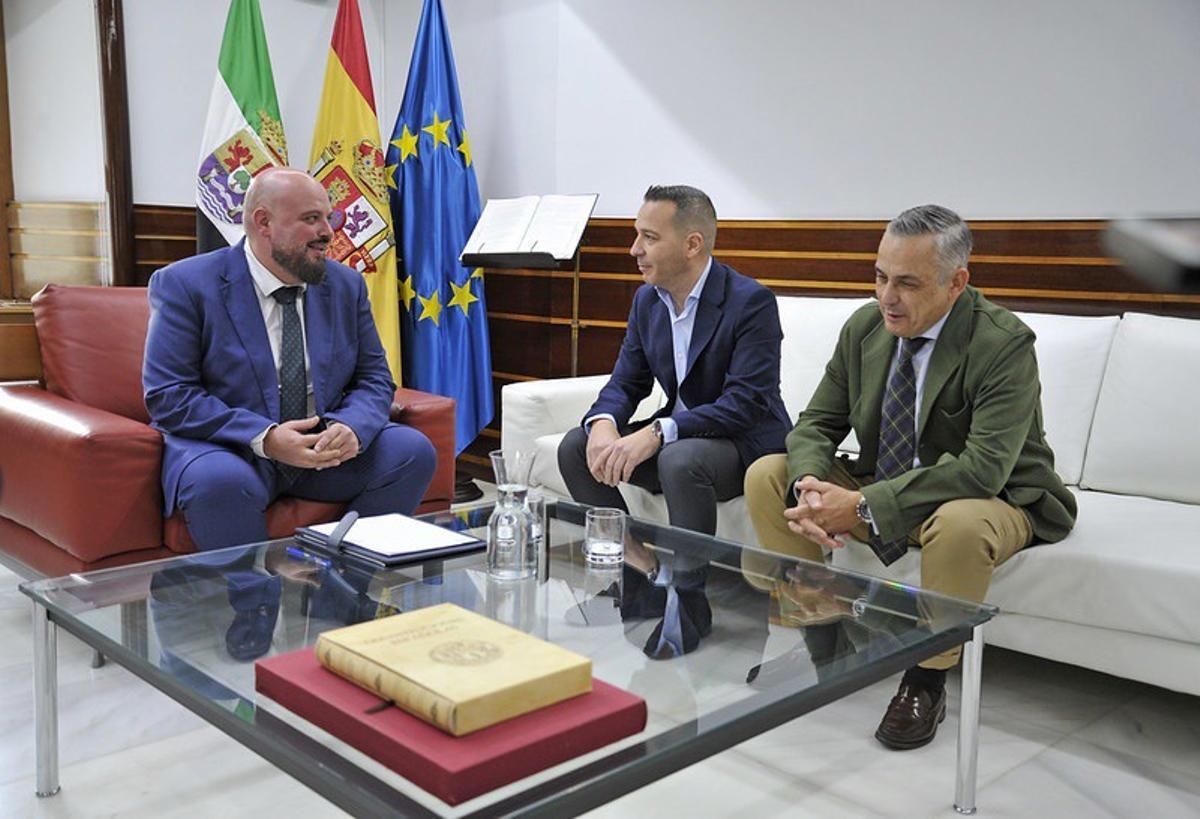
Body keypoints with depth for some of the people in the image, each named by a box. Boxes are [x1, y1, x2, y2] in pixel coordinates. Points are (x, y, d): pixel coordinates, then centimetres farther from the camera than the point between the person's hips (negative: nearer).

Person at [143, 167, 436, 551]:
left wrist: (350, 426, -16)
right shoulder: (185, 285, -6)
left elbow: (374, 380, 8)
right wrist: (265, 439, -24)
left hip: (326, 446, 5)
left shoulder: (346, 285, 8)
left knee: (414, 451, -18)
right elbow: (167, 396, -12)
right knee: (220, 481, -37)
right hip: (227, 448, -4)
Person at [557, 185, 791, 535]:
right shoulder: (647, 299, 5)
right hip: (676, 437, 7)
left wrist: (656, 433, -33)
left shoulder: (752, 302, -17)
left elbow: (745, 403, -25)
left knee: (681, 459, -36)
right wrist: (603, 423, -18)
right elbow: (625, 383, 6)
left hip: (746, 442, -7)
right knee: (575, 446, -8)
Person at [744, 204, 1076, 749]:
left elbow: (983, 468, -32)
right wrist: (809, 484, -24)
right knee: (767, 476, -8)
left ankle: (927, 679, -13)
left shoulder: (1005, 344, -22)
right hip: (884, 488, 6)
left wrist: (863, 505, -36)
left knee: (960, 523, -40)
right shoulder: (865, 327, -4)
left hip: (992, 501, -5)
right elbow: (816, 424, 0)